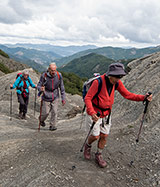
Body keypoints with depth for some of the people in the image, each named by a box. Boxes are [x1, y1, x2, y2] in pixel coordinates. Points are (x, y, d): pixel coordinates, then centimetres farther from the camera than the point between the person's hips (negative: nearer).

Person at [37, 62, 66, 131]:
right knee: (46, 112, 4)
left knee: (54, 112, -4)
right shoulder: (44, 76, -16)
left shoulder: (59, 75, -10)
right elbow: (39, 85, -7)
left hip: (55, 97, 2)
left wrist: (63, 98, 1)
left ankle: (52, 126, 13)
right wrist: (41, 88, -33)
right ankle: (41, 120, 37)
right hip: (46, 97, -1)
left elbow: (62, 87, 0)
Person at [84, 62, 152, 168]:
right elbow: (87, 98, -25)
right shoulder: (98, 82, -26)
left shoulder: (117, 83, -7)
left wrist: (143, 98, -15)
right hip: (94, 114, -5)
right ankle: (88, 146, 34)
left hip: (106, 114, 5)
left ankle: (99, 156, 31)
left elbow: (127, 94, -2)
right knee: (95, 136, -1)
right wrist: (92, 113, -39)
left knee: (104, 136, 10)